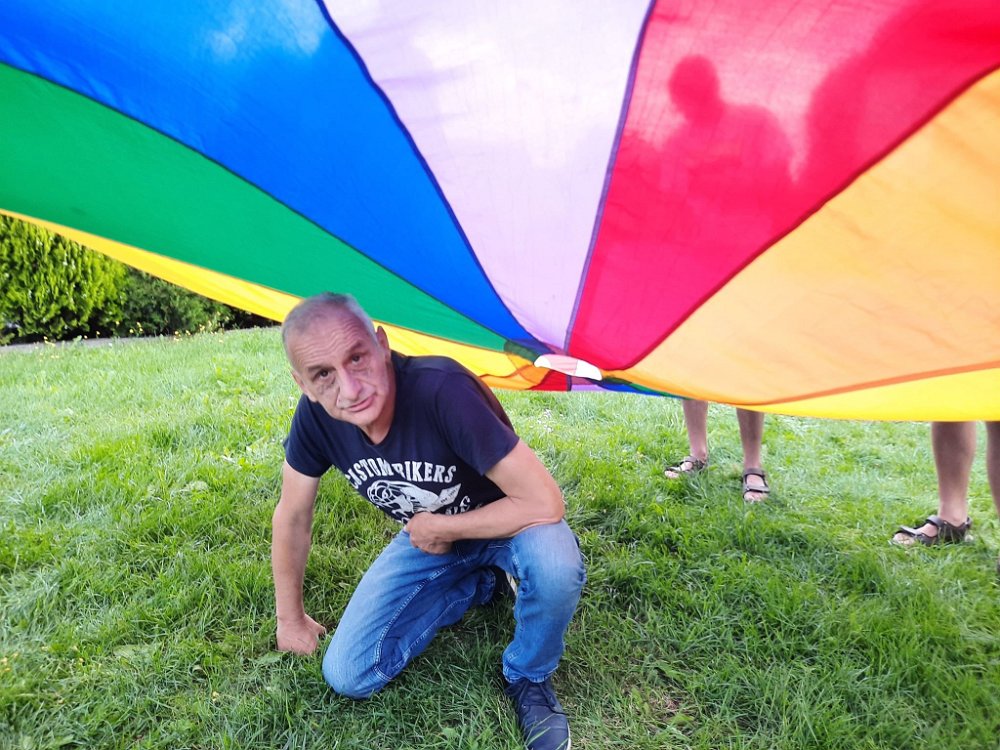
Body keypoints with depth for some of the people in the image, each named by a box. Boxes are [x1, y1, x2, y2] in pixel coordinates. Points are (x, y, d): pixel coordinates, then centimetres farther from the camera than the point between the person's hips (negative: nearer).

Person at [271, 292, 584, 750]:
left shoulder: (442, 389, -37)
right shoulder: (315, 416, -20)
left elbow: (545, 503, -35)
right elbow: (292, 516, -2)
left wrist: (438, 529, -22)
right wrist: (291, 617, 8)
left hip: (506, 523, -4)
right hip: (427, 537, 5)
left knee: (554, 564, -38)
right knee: (347, 677, -4)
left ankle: (529, 678, -3)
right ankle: (481, 584, 14)